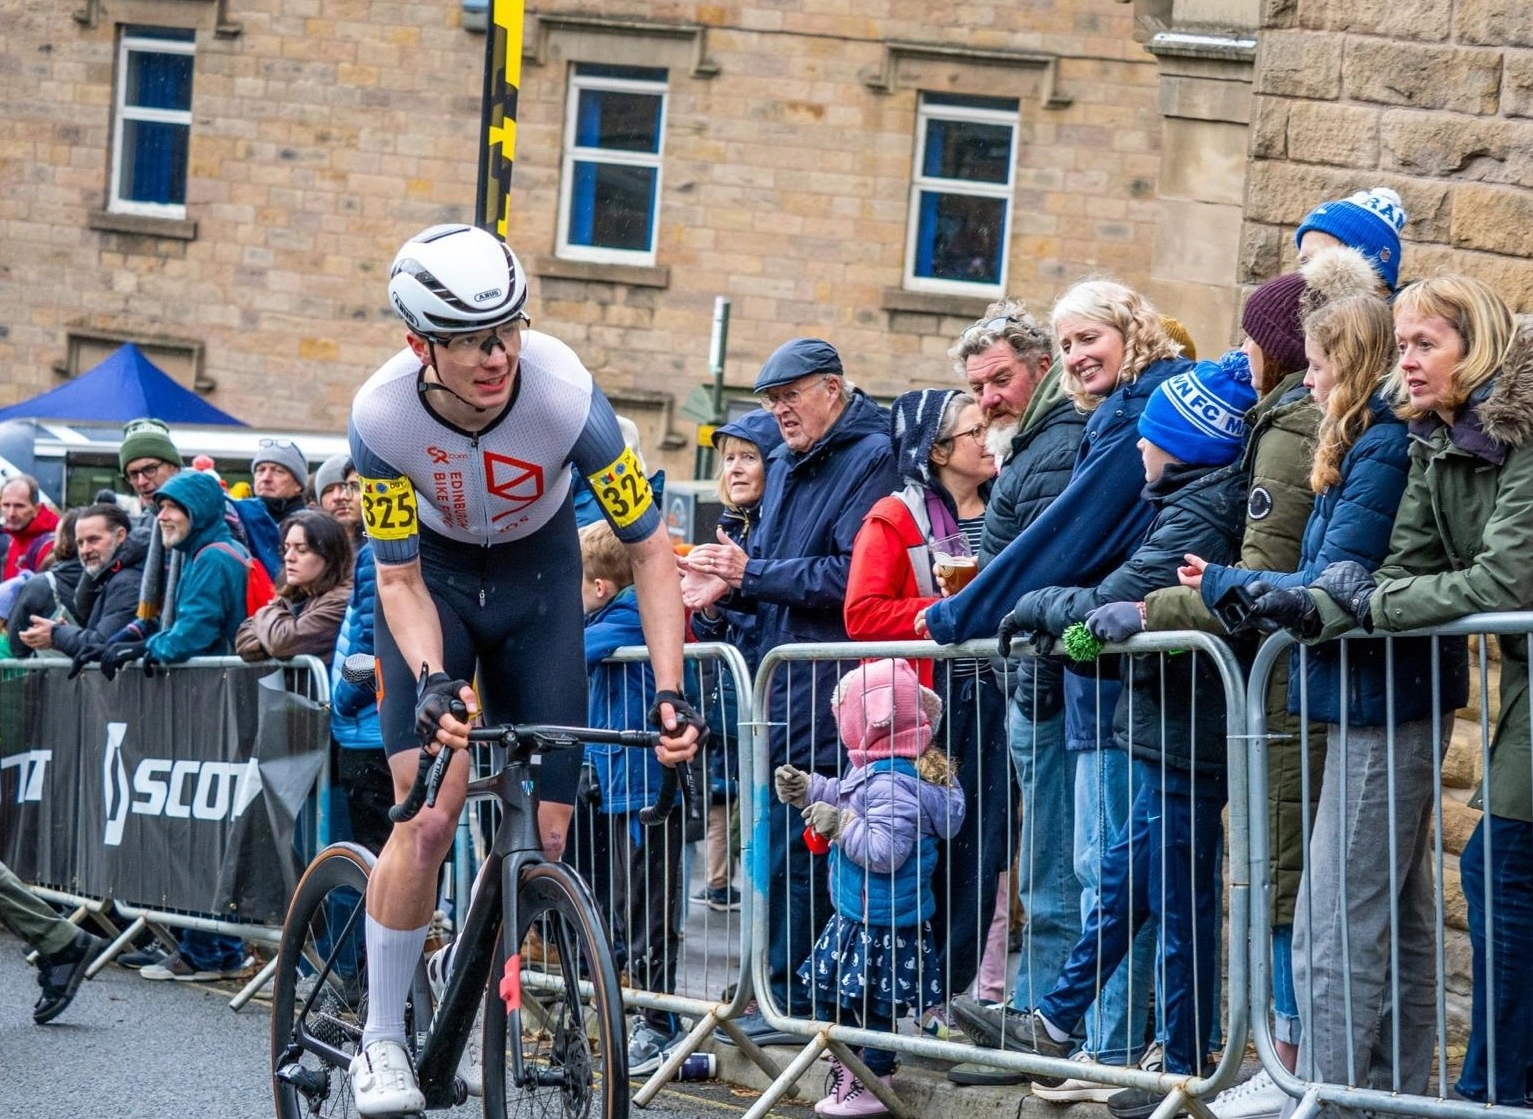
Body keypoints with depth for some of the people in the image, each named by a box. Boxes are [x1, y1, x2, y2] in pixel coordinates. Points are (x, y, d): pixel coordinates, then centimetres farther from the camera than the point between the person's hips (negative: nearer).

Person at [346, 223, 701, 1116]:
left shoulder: (566, 393, -32)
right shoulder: (383, 414, -30)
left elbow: (649, 546, -21)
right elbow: (399, 578, -18)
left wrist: (671, 692, -29)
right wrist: (432, 680, -36)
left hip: (537, 578, 1)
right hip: (433, 573, -1)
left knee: (544, 835, -7)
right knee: (429, 815, -18)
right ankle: (382, 1042, -5)